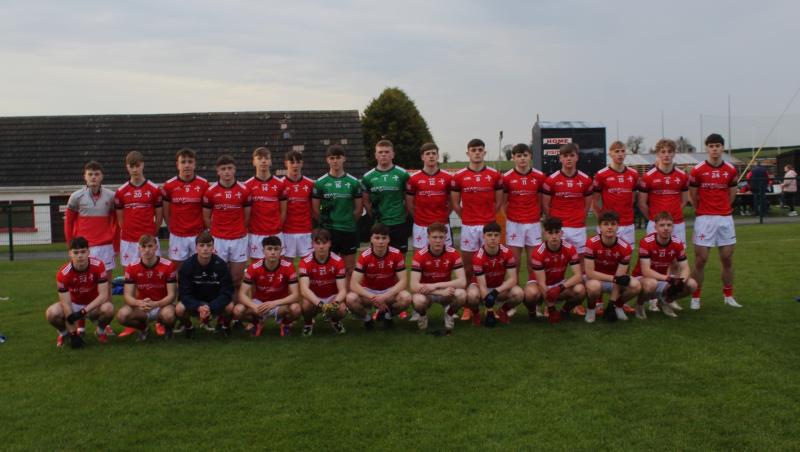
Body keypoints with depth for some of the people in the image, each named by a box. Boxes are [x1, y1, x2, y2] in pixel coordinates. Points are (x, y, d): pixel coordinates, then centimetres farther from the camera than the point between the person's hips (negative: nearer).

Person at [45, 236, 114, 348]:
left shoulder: (98, 265, -23)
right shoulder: (63, 273, -23)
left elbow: (103, 295, -23)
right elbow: (66, 303, -22)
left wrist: (83, 311, -34)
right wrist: (73, 334, -24)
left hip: (94, 305, 0)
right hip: (74, 304, 0)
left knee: (108, 308, -34)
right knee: (52, 313, -30)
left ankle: (100, 331, 1)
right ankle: (63, 333, 6)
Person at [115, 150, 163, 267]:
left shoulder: (154, 189, 0)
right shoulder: (121, 191, 4)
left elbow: (159, 215, 6)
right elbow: (120, 217, 10)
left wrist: (152, 233, 5)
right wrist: (128, 232, 7)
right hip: (128, 241, 1)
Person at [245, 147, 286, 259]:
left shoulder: (280, 184, 4)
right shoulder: (248, 185, 0)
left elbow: (283, 211, 8)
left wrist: (278, 227, 3)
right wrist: (248, 228, 0)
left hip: (275, 234, 1)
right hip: (255, 234, -1)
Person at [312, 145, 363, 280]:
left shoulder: (353, 182, 3)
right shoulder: (320, 183, -1)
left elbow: (359, 208, 8)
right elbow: (315, 209, 2)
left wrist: (350, 222, 6)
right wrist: (324, 223, 5)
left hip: (349, 230, 1)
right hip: (328, 231, -1)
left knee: (349, 268, 7)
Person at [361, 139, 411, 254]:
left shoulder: (402, 174, 0)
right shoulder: (368, 177, 4)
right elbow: (366, 201, 11)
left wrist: (403, 214, 0)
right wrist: (374, 216, 5)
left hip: (399, 224, -1)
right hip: (378, 225, 1)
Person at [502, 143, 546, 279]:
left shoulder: (539, 176, 0)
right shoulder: (507, 177, -4)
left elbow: (541, 200, 9)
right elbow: (503, 202, 5)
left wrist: (538, 216, 5)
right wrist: (511, 216, 2)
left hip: (533, 223, 1)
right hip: (514, 224, -1)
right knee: (515, 261, 3)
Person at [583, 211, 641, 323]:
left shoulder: (625, 247, -16)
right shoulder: (591, 243, -22)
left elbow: (620, 279, -16)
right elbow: (589, 273, -23)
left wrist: (611, 304, -21)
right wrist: (614, 278, -31)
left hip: (613, 279, 3)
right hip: (595, 279, -3)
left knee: (636, 285, -26)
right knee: (594, 286, -39)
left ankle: (618, 305, 5)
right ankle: (591, 308, -5)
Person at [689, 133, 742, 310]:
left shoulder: (731, 170, 4)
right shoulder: (698, 170, -5)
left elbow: (732, 194, 15)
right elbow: (693, 195, 4)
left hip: (726, 218, 3)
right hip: (704, 219, -3)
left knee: (727, 258, 7)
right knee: (700, 260, -2)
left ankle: (728, 296, 20)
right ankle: (695, 298, 7)